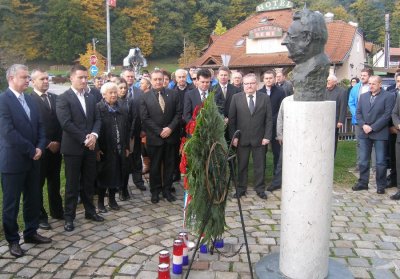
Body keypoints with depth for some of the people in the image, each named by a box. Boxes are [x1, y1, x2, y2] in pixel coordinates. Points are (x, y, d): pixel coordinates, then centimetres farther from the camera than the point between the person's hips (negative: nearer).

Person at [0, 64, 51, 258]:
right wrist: (31, 150, -16)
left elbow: (39, 126, 10)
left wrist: (40, 147, -6)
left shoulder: (29, 99, 11)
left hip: (32, 160, 7)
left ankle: (31, 233, 31)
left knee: (33, 199, 15)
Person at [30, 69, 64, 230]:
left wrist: (58, 142, -3)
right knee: (38, 183, 7)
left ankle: (56, 211, 29)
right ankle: (40, 216, 17)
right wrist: (47, 144, -14)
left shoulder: (55, 98, 10)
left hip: (56, 147, 5)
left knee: (54, 181, 16)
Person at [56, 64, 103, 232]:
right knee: (72, 184, 3)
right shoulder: (63, 98, -8)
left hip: (89, 146, 5)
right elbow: (66, 123, -16)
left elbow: (97, 119, 9)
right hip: (73, 147, -5)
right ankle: (69, 217, 14)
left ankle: (90, 211, 27)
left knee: (89, 182, 14)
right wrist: (85, 138, -17)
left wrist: (94, 135, -10)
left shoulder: (91, 98, 12)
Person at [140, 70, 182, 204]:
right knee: (155, 166, 9)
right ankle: (155, 191, 22)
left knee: (169, 165, 9)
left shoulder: (172, 94, 4)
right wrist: (159, 131, -13)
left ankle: (167, 190, 22)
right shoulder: (145, 97, -2)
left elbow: (178, 113, 2)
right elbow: (145, 118, -7)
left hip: (170, 136, 2)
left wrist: (170, 128, -11)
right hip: (154, 137, -2)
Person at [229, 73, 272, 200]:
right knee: (241, 165, 9)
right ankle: (241, 189, 23)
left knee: (260, 166, 10)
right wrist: (233, 137, -6)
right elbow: (232, 119, 0)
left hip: (259, 139, 0)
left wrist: (267, 136, -6)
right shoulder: (236, 98, 0)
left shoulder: (265, 98, 1)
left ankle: (260, 189, 24)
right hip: (242, 138, 0)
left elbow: (269, 119, 1)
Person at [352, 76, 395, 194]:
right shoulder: (363, 96, 13)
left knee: (380, 162, 2)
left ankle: (381, 186, 12)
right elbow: (358, 112, 9)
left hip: (380, 134, -4)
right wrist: (363, 125, -7)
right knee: (363, 160, 9)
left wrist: (372, 127, -15)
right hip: (364, 133, 5)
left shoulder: (388, 97, -3)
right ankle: (363, 182, 19)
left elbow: (387, 115, -10)